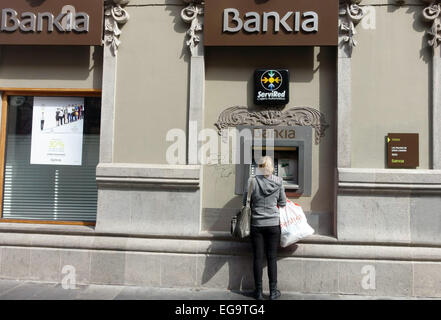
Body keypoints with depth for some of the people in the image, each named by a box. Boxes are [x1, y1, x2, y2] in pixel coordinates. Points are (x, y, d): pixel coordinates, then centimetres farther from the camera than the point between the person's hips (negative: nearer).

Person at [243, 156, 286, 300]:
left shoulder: (252, 181, -7)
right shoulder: (278, 181, -5)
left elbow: (245, 202, -1)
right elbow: (283, 203, 4)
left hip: (257, 224, 0)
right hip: (273, 223, 0)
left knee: (258, 257, 8)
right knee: (272, 257, 9)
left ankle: (258, 291, 17)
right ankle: (273, 291, 17)